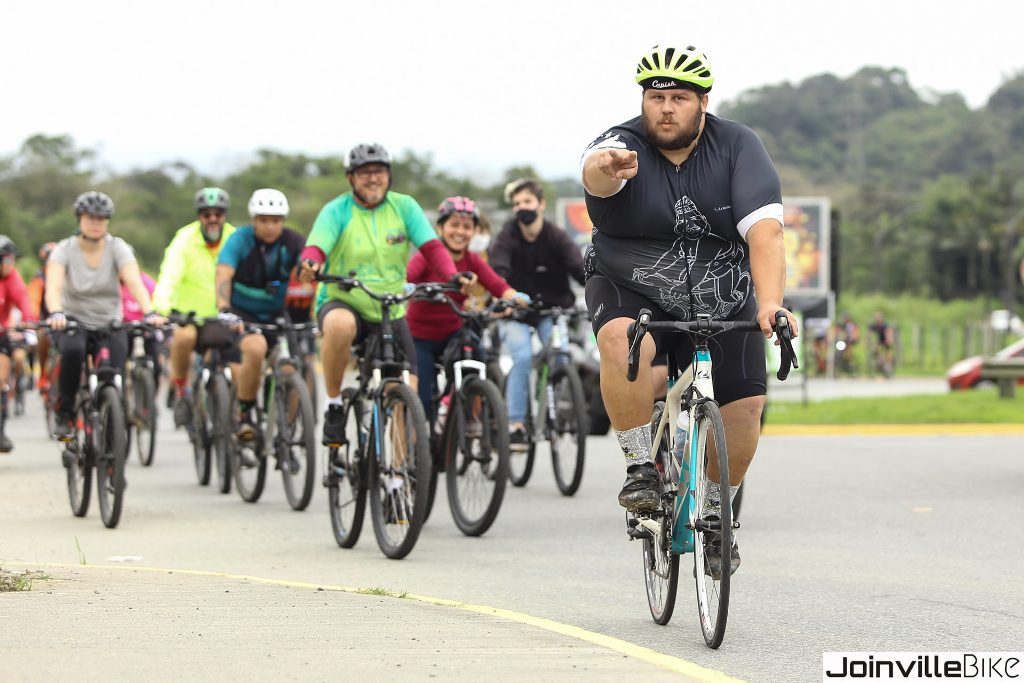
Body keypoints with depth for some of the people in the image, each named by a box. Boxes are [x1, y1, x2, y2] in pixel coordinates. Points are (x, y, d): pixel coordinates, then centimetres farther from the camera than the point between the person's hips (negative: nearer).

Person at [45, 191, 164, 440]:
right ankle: (65, 415, -19)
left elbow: (135, 282, -22)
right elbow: (53, 286, -26)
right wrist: (56, 313, -47)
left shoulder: (117, 248, -7)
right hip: (74, 322, -1)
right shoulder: (65, 249, -9)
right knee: (73, 350, -35)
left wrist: (149, 313, -40)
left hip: (109, 323, 1)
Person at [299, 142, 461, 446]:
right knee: (341, 325, -39)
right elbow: (316, 247, -21)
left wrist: (453, 276, -29)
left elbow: (431, 246, -10)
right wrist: (311, 264, -46)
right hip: (343, 303, -3)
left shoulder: (404, 206, 0)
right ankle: (333, 406, -20)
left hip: (390, 313, 3)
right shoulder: (336, 211, -6)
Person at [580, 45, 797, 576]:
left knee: (743, 408, -11)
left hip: (720, 301, 2)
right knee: (623, 345, -35)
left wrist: (770, 303, -39)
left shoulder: (738, 148, -11)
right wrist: (607, 170, -68)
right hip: (631, 291, -2)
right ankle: (641, 468, -18)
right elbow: (595, 170, -42)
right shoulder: (624, 146, -16)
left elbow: (764, 231, -23)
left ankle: (716, 511, 15)